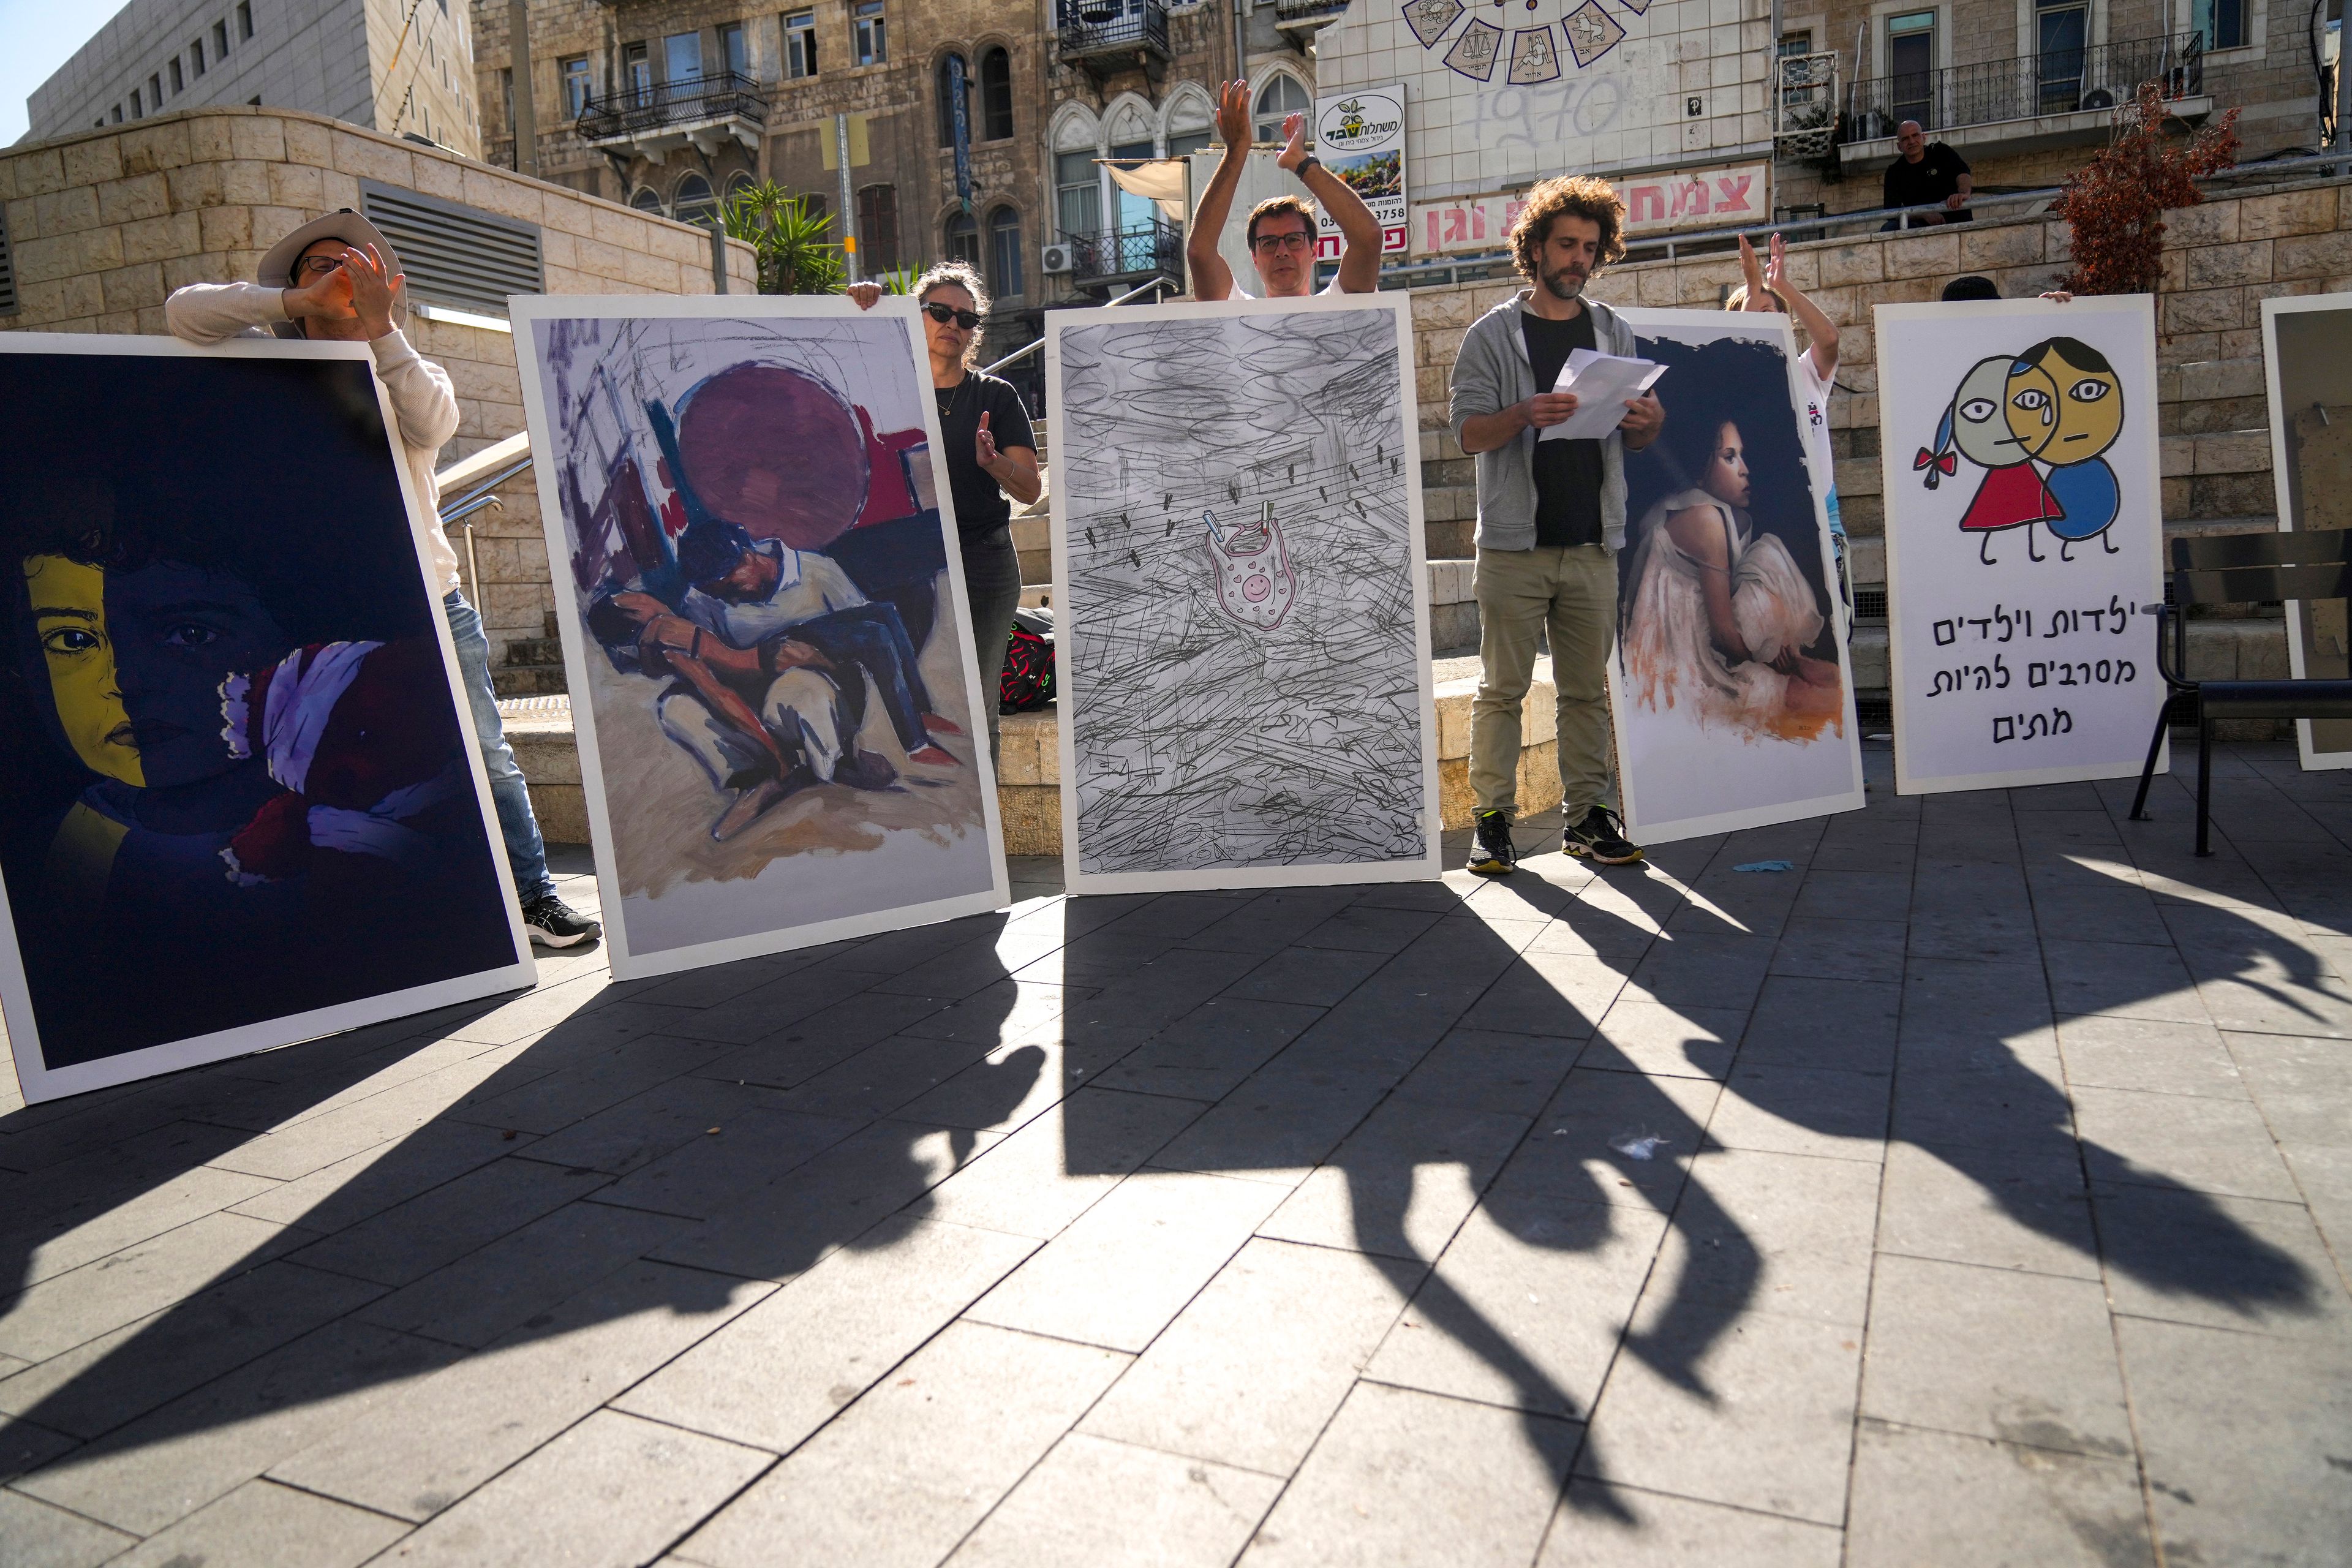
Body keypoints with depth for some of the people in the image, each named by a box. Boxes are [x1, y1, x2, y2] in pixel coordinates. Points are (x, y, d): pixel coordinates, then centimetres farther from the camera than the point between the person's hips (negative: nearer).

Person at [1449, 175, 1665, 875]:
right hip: (1514, 543, -3)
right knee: (1503, 687, -2)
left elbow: (1634, 439, 16)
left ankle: (1586, 815, 13)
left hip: (1593, 543, 3)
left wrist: (1648, 422, -7)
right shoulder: (1493, 334, 5)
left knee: (1588, 688, 6)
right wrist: (1526, 414, -22)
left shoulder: (1613, 333, 15)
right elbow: (1468, 431, -3)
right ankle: (1493, 820, 3)